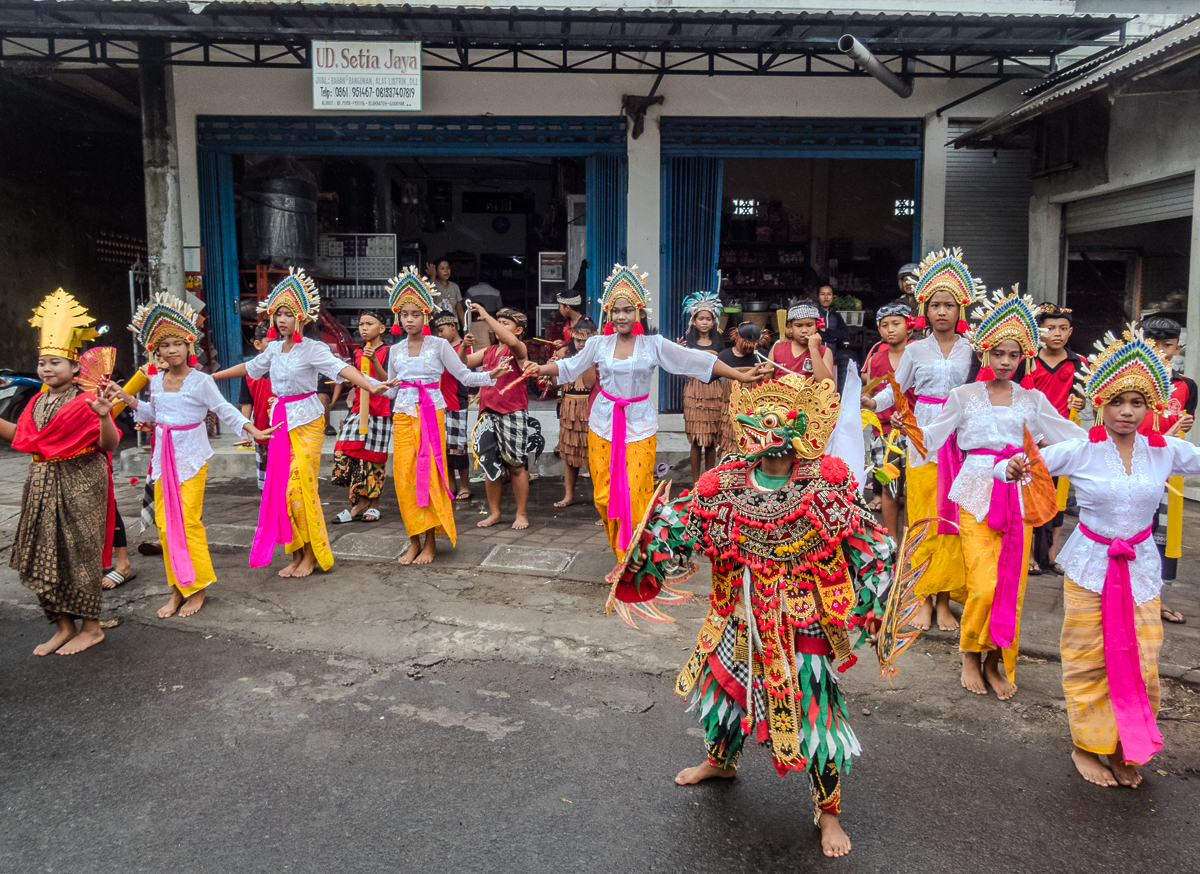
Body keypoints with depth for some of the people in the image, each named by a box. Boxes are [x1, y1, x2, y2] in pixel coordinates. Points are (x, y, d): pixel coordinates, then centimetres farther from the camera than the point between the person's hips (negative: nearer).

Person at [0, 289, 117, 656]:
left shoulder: (85, 402, -13)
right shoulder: (37, 402, 9)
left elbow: (109, 444, -19)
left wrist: (104, 416, -36)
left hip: (79, 486, -7)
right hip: (42, 485, 7)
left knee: (78, 554, 1)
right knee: (44, 555, 10)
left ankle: (91, 627, 15)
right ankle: (64, 627, 23)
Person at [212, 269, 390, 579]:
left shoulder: (312, 348, -10)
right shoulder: (274, 348, 10)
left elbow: (341, 368, -25)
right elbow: (249, 367, 26)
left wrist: (369, 386, -42)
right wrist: (212, 376, 34)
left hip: (306, 420, -7)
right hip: (281, 419, 7)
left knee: (300, 486, -11)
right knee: (281, 487, 5)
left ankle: (312, 554, 3)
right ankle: (297, 554, 13)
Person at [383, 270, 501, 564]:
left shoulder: (438, 345, 2)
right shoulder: (395, 350, 13)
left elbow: (464, 376, -1)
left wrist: (490, 376, -15)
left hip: (431, 413, -3)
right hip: (403, 415, 3)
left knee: (429, 474, -5)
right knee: (405, 476, -3)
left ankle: (431, 542, 4)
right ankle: (414, 542, 6)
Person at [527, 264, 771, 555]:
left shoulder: (654, 344, -2)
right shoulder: (599, 344, 4)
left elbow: (696, 360, -4)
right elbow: (568, 366, 11)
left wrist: (741, 376, -7)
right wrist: (540, 369, -7)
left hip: (639, 426, -2)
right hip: (603, 425, 2)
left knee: (635, 494, -8)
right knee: (604, 495, 2)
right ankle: (619, 549, 22)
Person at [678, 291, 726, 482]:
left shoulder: (718, 342, 11)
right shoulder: (688, 341, 4)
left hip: (714, 392, 2)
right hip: (694, 392, -2)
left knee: (711, 441, 3)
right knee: (696, 441, -3)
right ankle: (696, 482, 6)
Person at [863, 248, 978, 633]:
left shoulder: (971, 350, 8)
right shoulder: (915, 349, 9)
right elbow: (896, 388, 6)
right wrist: (872, 402, -9)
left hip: (960, 440, 0)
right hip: (923, 438, 0)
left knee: (951, 518, -2)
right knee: (922, 518, -1)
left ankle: (944, 599, 8)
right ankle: (923, 598, 7)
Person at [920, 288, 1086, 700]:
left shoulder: (1032, 400, 11)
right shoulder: (965, 396, 4)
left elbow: (1071, 434, 14)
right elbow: (930, 438, 0)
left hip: (1017, 496, 3)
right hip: (978, 495, -3)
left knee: (1012, 585, 1)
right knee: (983, 585, -10)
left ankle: (996, 661, 19)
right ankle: (970, 655, 14)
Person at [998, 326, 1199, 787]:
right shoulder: (1080, 450, -11)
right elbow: (1009, 469, -13)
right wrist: (1013, 468, -35)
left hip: (1140, 568, 3)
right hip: (1090, 566, -3)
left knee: (1139, 663, 7)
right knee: (1090, 662, 8)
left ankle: (1123, 749, 28)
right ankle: (1087, 746, 27)